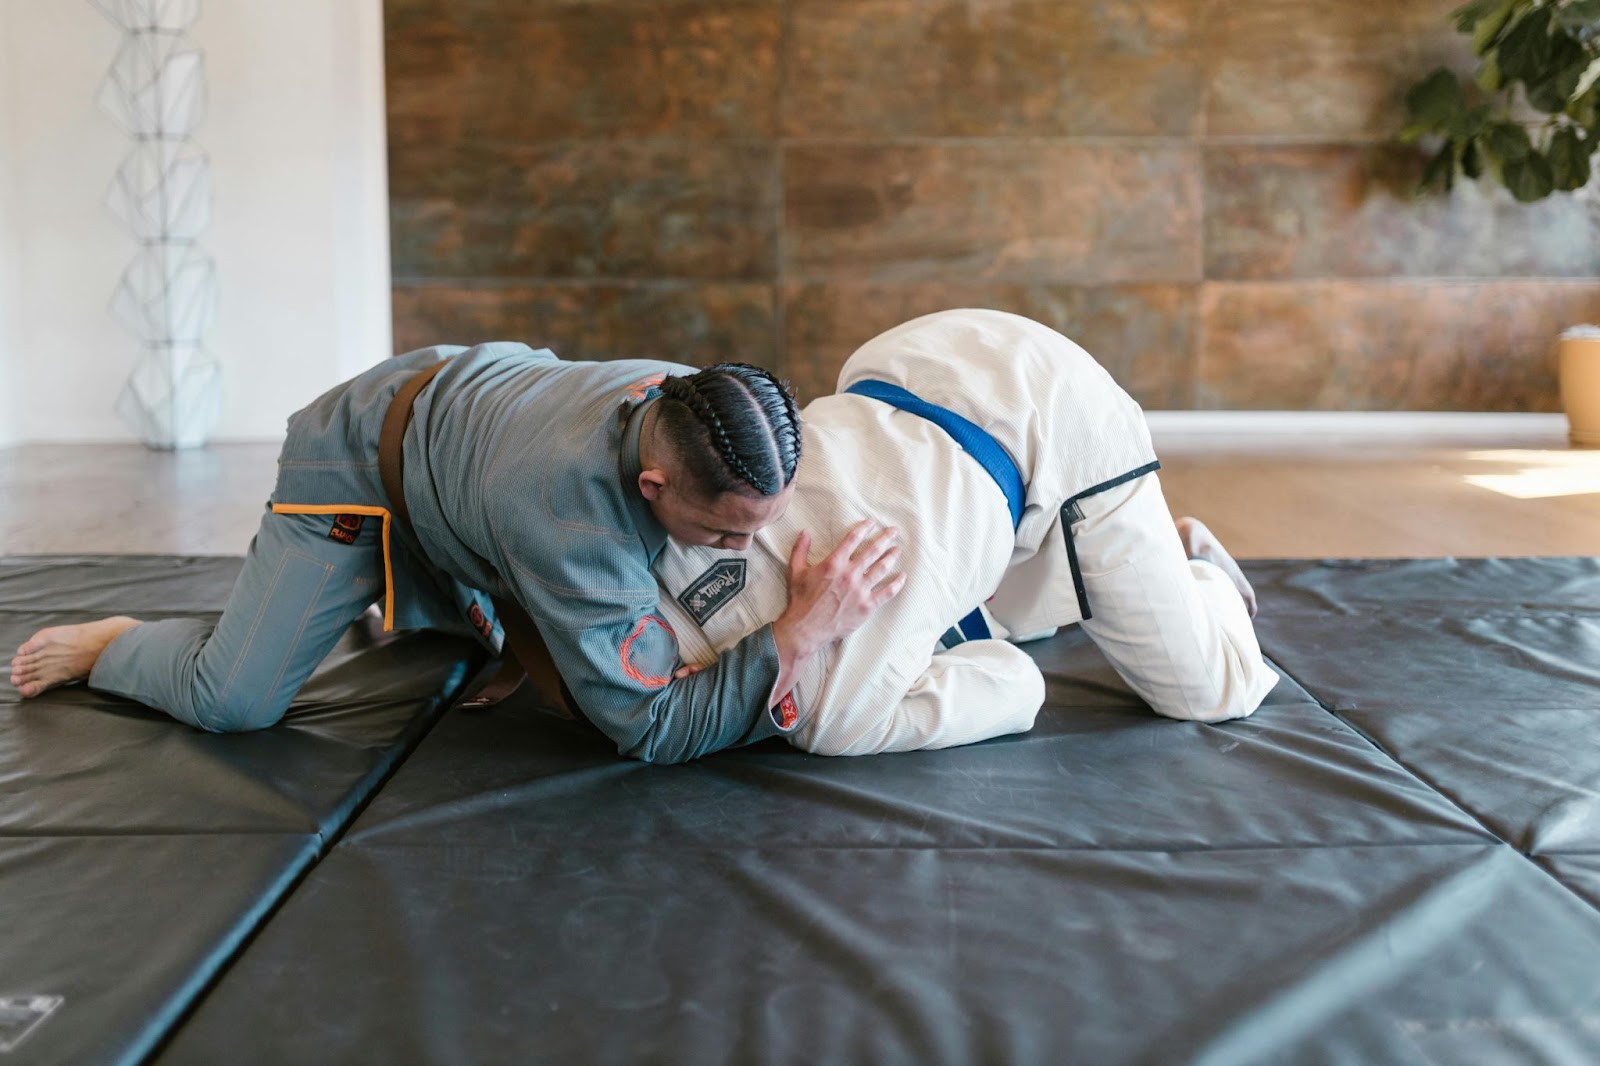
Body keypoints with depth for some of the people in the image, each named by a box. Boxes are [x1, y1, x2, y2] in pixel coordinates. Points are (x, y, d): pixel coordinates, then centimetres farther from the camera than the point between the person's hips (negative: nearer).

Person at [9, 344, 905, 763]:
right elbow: (653, 728, -42)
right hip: (361, 457, -7)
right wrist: (797, 635, -50)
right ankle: (110, 647, 17)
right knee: (233, 700, -14)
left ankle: (391, 595, 47)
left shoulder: (692, 397, -27)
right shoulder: (570, 510, -48)